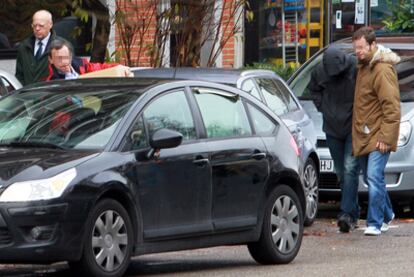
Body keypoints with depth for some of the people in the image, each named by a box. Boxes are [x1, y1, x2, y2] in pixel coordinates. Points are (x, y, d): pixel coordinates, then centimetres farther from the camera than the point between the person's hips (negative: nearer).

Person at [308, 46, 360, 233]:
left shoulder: (356, 68, -17)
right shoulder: (320, 71, -4)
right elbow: (313, 89, 18)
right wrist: (322, 108, 7)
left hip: (354, 127, -4)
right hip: (332, 128, 4)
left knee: (350, 169, -14)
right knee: (341, 172, 7)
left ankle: (347, 214, -19)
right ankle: (353, 214, 16)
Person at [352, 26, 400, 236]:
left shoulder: (383, 70, -17)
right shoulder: (363, 66, 13)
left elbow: (392, 107, -20)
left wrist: (385, 137, -22)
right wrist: (357, 130, 17)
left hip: (378, 135, -9)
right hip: (364, 135, 9)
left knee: (374, 177, -15)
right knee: (370, 178, 16)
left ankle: (375, 223, -13)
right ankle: (387, 215, 32)